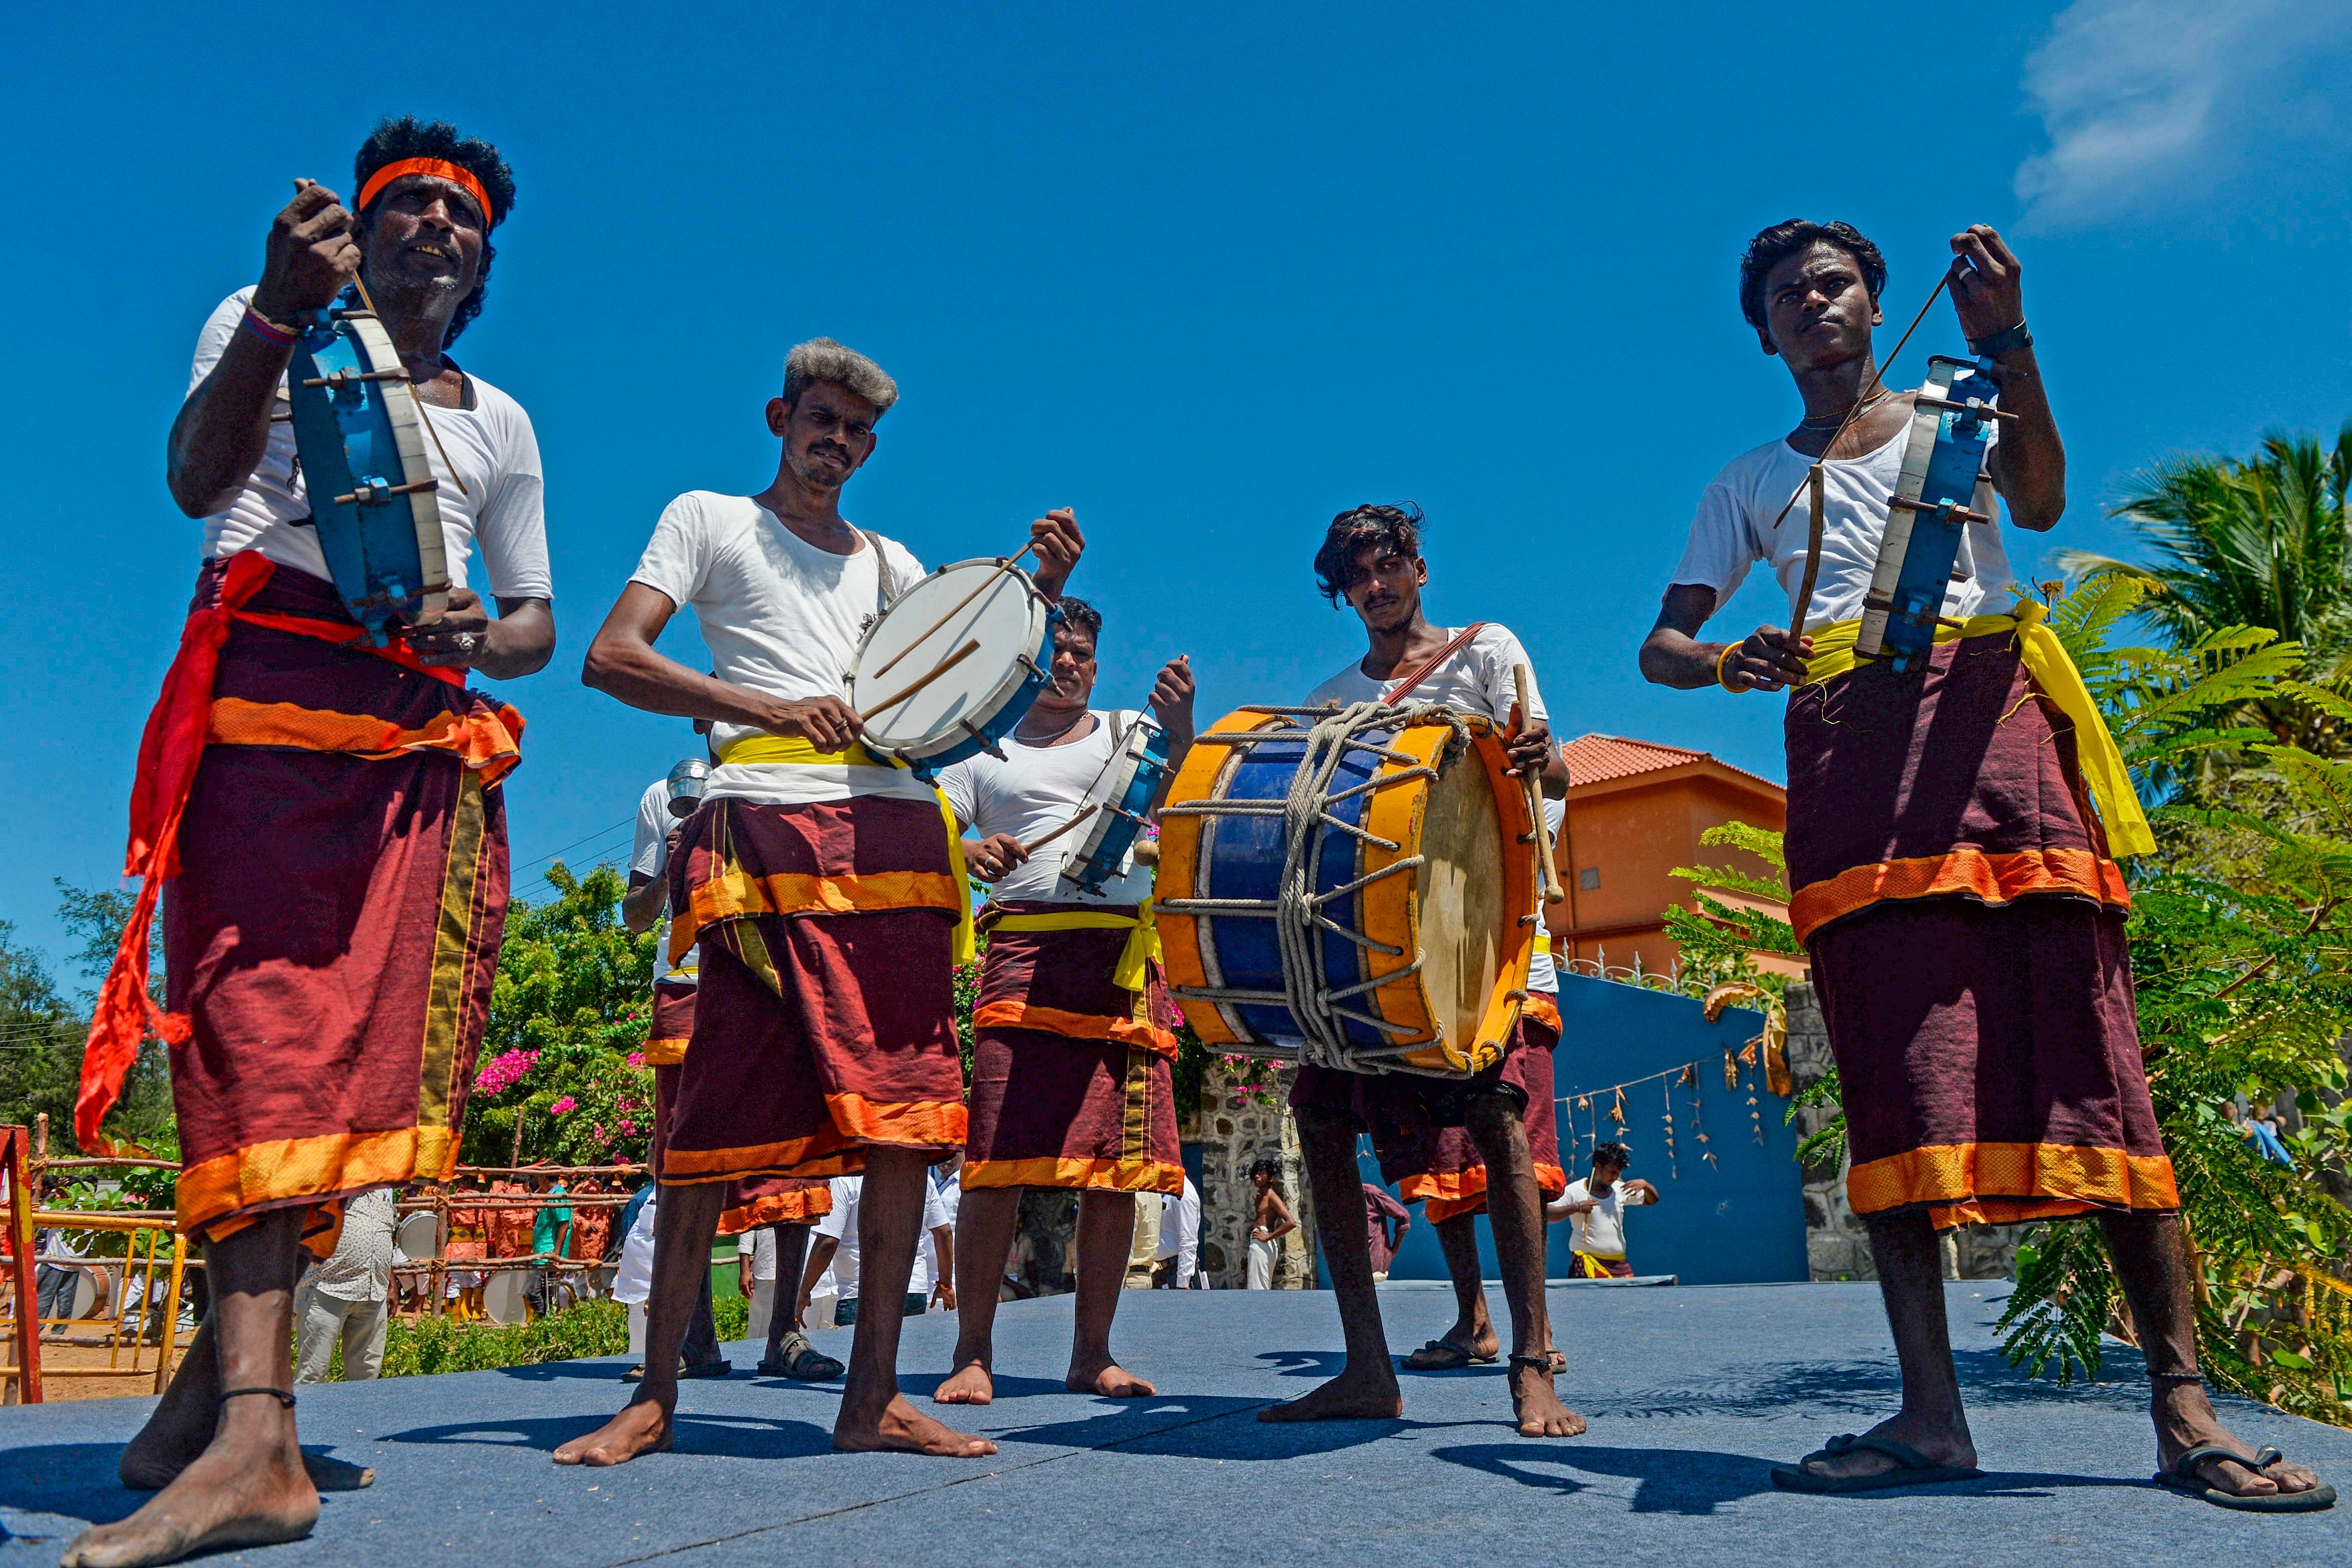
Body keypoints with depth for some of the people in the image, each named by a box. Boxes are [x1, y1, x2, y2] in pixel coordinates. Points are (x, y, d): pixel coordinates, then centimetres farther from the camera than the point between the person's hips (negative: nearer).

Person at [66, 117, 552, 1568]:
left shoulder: (500, 424, 24)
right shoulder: (268, 322, 14)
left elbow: (536, 620, 21)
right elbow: (196, 477, -6)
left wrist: (481, 641, -3)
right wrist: (281, 312, -21)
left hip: (418, 731, 4)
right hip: (265, 698, -4)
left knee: (361, 1043, -5)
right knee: (263, 1027, -16)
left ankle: (219, 1374, 8)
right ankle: (254, 1437, -23)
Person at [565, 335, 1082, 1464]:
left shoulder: (888, 562, 27)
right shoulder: (710, 520, 14)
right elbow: (610, 658, 0)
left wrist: (1042, 588, 5)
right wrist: (768, 709, -13)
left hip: (896, 835, 5)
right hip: (767, 831, -4)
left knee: (906, 1111, -2)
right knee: (723, 1113, -6)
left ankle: (872, 1396, 6)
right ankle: (654, 1395, 8)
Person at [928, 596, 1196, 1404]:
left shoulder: (1126, 731, 18)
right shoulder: (983, 756, 18)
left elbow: (1165, 780, -2)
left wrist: (1179, 724, -24)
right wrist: (967, 855, -14)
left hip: (1125, 960, 1)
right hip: (1024, 950, -1)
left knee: (1118, 1163, 0)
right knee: (998, 1155, -8)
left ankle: (1092, 1353, 11)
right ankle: (973, 1353, 2)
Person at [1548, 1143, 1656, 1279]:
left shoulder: (1620, 1189, 12)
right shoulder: (1574, 1191, -3)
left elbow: (1652, 1200, 22)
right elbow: (1545, 1215, -11)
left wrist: (1645, 1185, 0)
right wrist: (1576, 1207, -20)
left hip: (1619, 1263, 5)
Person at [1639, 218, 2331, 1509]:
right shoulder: (1751, 481, 23)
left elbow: (2041, 503, -2)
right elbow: (1662, 641, 15)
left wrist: (2007, 346, -16)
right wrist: (1725, 662, -7)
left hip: (1983, 709, -1)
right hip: (1842, 748, 1)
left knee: (2085, 1046, -10)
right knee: (1891, 1064, -6)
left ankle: (2182, 1404, -7)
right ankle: (1929, 1412, -6)